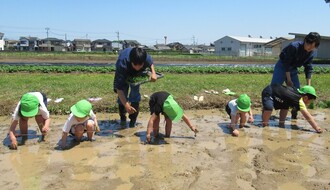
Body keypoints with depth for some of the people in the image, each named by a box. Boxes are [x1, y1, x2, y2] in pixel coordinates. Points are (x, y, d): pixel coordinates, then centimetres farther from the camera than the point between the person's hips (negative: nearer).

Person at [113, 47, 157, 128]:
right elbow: (119, 88, -46)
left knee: (135, 92, -9)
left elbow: (151, 63, -8)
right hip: (124, 73, -2)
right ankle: (122, 118, 12)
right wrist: (126, 105, -54)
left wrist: (153, 73, -28)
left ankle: (133, 121, 3)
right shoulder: (122, 64, -48)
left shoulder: (147, 59, -38)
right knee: (123, 92, -11)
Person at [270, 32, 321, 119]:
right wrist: (289, 80, -21)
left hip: (293, 69, 6)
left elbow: (308, 68, -3)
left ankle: (294, 115, 14)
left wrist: (308, 85, -7)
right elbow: (286, 63, -24)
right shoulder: (294, 46, -29)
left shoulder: (311, 53, -11)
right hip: (282, 67, -6)